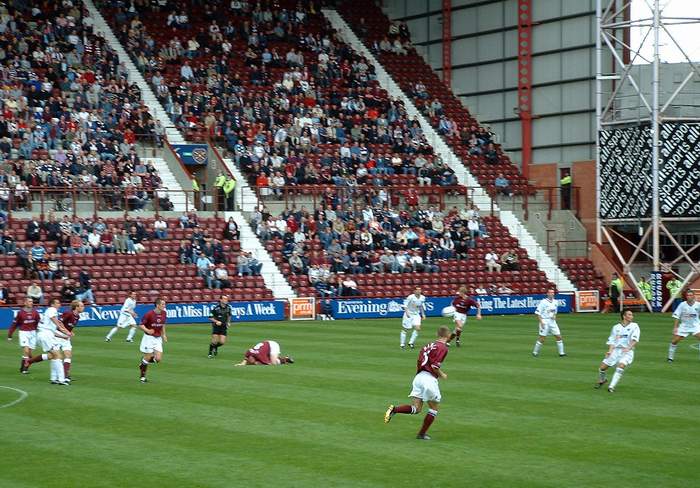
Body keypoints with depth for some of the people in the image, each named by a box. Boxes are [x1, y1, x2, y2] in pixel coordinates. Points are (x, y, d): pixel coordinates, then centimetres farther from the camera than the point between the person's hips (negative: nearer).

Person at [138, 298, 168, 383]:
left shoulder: (164, 314, 1)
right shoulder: (149, 314, -17)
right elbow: (141, 325, -12)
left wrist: (163, 335, 12)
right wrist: (147, 330, -30)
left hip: (158, 338, 5)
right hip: (149, 338, -5)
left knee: (158, 359, -5)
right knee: (148, 357, -2)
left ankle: (143, 363, 26)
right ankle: (143, 376, 20)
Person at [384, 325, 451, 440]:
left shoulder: (428, 345, 19)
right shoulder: (443, 347, -7)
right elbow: (434, 366, -16)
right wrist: (442, 375, 2)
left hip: (418, 376, 7)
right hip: (429, 378, -7)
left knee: (416, 409, 4)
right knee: (434, 408, 12)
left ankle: (394, 409, -17)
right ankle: (422, 434, 14)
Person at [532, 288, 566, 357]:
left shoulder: (555, 302, 8)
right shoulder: (543, 302, -11)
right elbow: (537, 312, -12)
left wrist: (554, 316, 2)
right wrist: (541, 322, -19)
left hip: (552, 321, 6)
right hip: (545, 321, -6)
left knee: (558, 336, 0)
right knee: (542, 338, -5)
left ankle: (561, 352, 5)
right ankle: (535, 352, 9)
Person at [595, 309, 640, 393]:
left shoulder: (634, 326, 2)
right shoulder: (616, 327, 12)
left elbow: (635, 339, -12)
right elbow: (611, 341, 11)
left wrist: (629, 348, -29)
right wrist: (610, 351, -6)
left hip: (627, 351, -3)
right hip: (616, 350, 3)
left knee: (621, 365, -30)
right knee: (602, 367, -2)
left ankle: (612, 386, -25)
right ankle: (601, 381, 30)